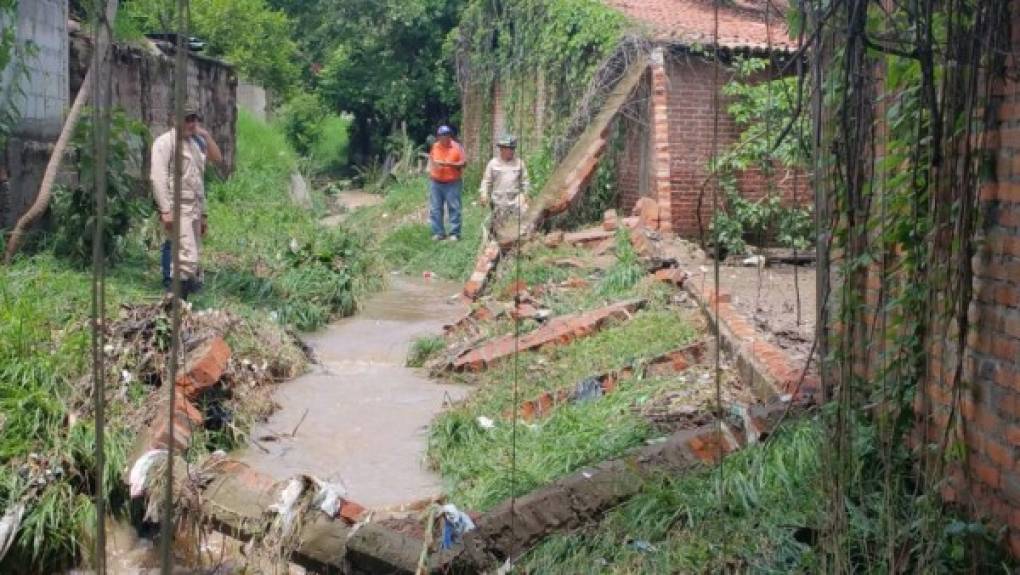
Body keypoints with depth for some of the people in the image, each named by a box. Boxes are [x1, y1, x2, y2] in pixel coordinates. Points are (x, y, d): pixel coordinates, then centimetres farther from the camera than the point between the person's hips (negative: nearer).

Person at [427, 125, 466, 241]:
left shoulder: (457, 147, -5)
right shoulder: (435, 146, 7)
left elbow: (464, 162, -8)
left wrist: (450, 164, -20)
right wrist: (430, 171, 3)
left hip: (452, 183, -4)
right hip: (436, 182, 4)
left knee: (454, 208, -3)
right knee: (435, 208, 3)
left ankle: (455, 233, 1)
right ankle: (438, 232, 10)